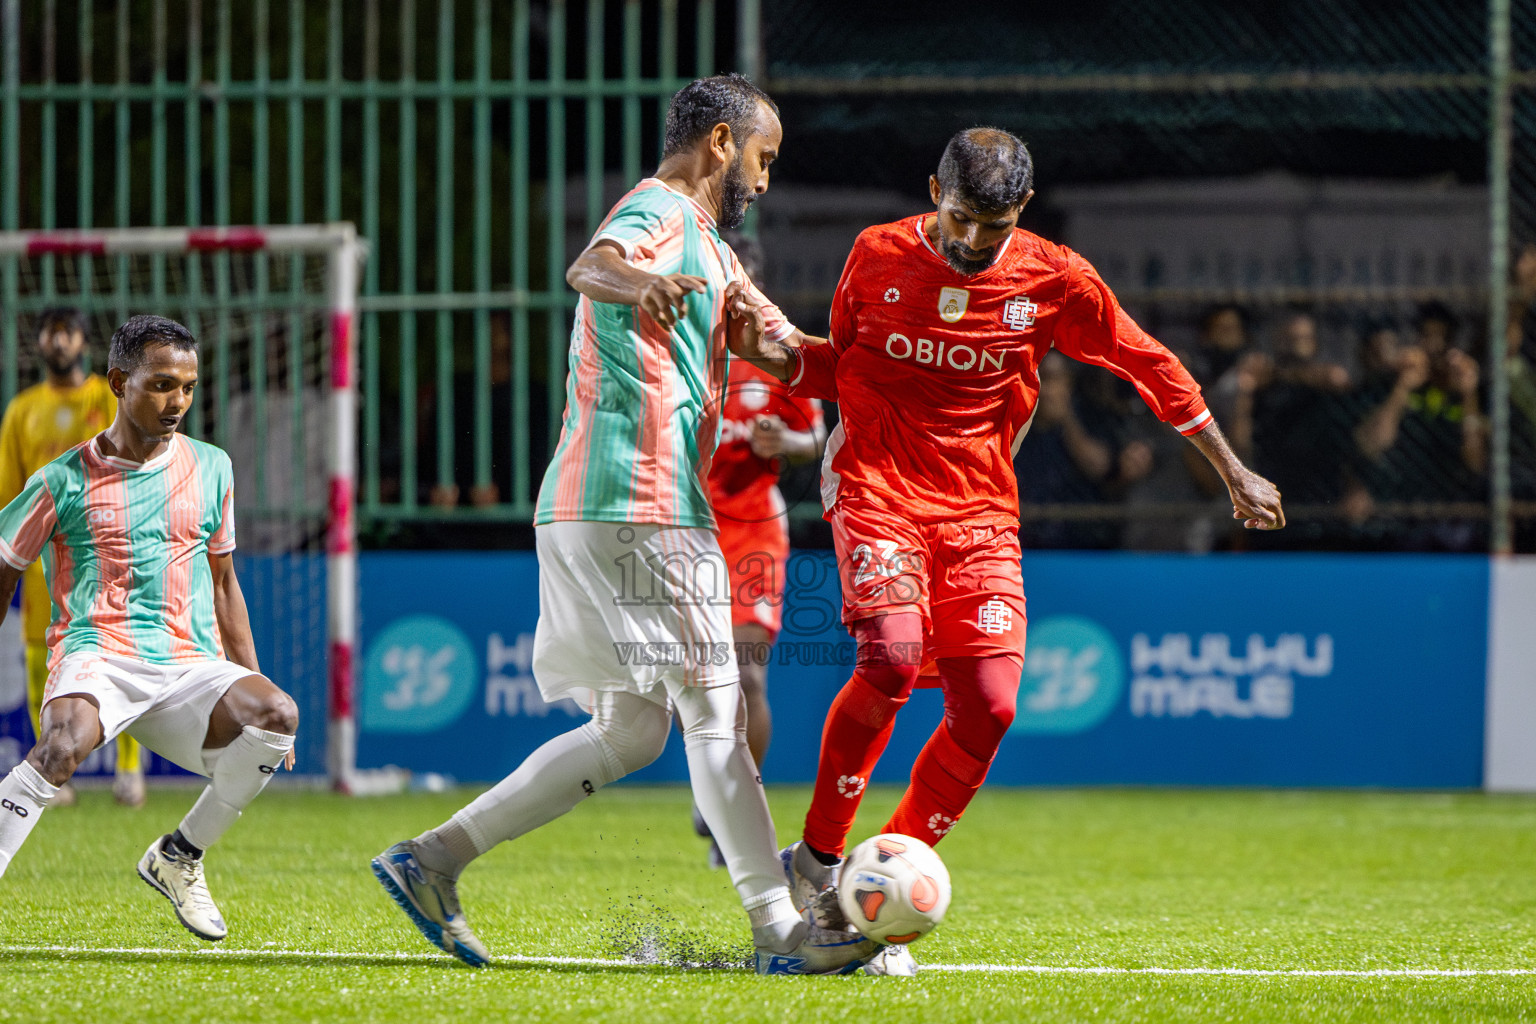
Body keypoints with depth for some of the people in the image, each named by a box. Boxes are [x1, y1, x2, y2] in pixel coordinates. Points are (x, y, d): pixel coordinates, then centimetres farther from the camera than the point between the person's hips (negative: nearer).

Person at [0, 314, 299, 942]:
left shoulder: (211, 470, 13)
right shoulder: (65, 480, 3)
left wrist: (253, 690, 19)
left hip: (189, 666, 4)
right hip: (98, 658, -4)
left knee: (277, 717, -27)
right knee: (66, 740, -39)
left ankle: (179, 857, -6)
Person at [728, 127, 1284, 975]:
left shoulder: (1055, 280, -2)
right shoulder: (878, 257, -1)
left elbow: (1151, 369, 8)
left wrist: (1234, 475, 11)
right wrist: (778, 357, -9)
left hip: (979, 509, 2)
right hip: (876, 485, -2)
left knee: (988, 705, -10)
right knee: (891, 655, -27)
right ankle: (818, 859, -11)